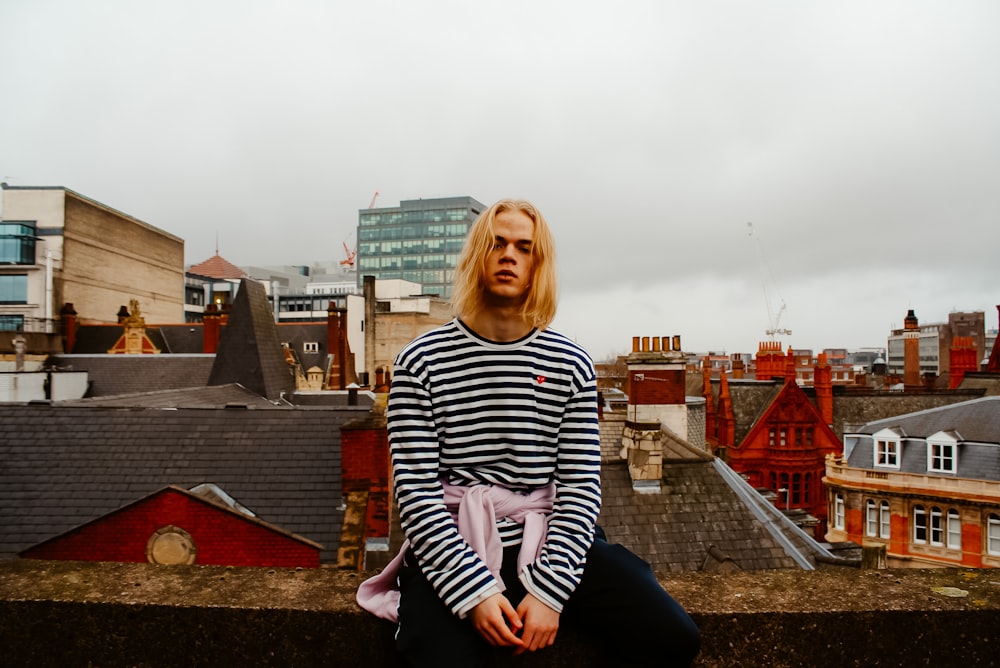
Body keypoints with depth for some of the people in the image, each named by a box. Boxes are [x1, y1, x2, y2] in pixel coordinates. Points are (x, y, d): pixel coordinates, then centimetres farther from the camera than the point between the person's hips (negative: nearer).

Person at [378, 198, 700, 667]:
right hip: (451, 552, -2)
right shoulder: (421, 361, -1)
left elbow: (581, 486, -1)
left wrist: (548, 591, -13)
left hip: (550, 546, 3)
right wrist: (475, 592, -16)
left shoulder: (571, 364, 4)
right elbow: (416, 489, -6)